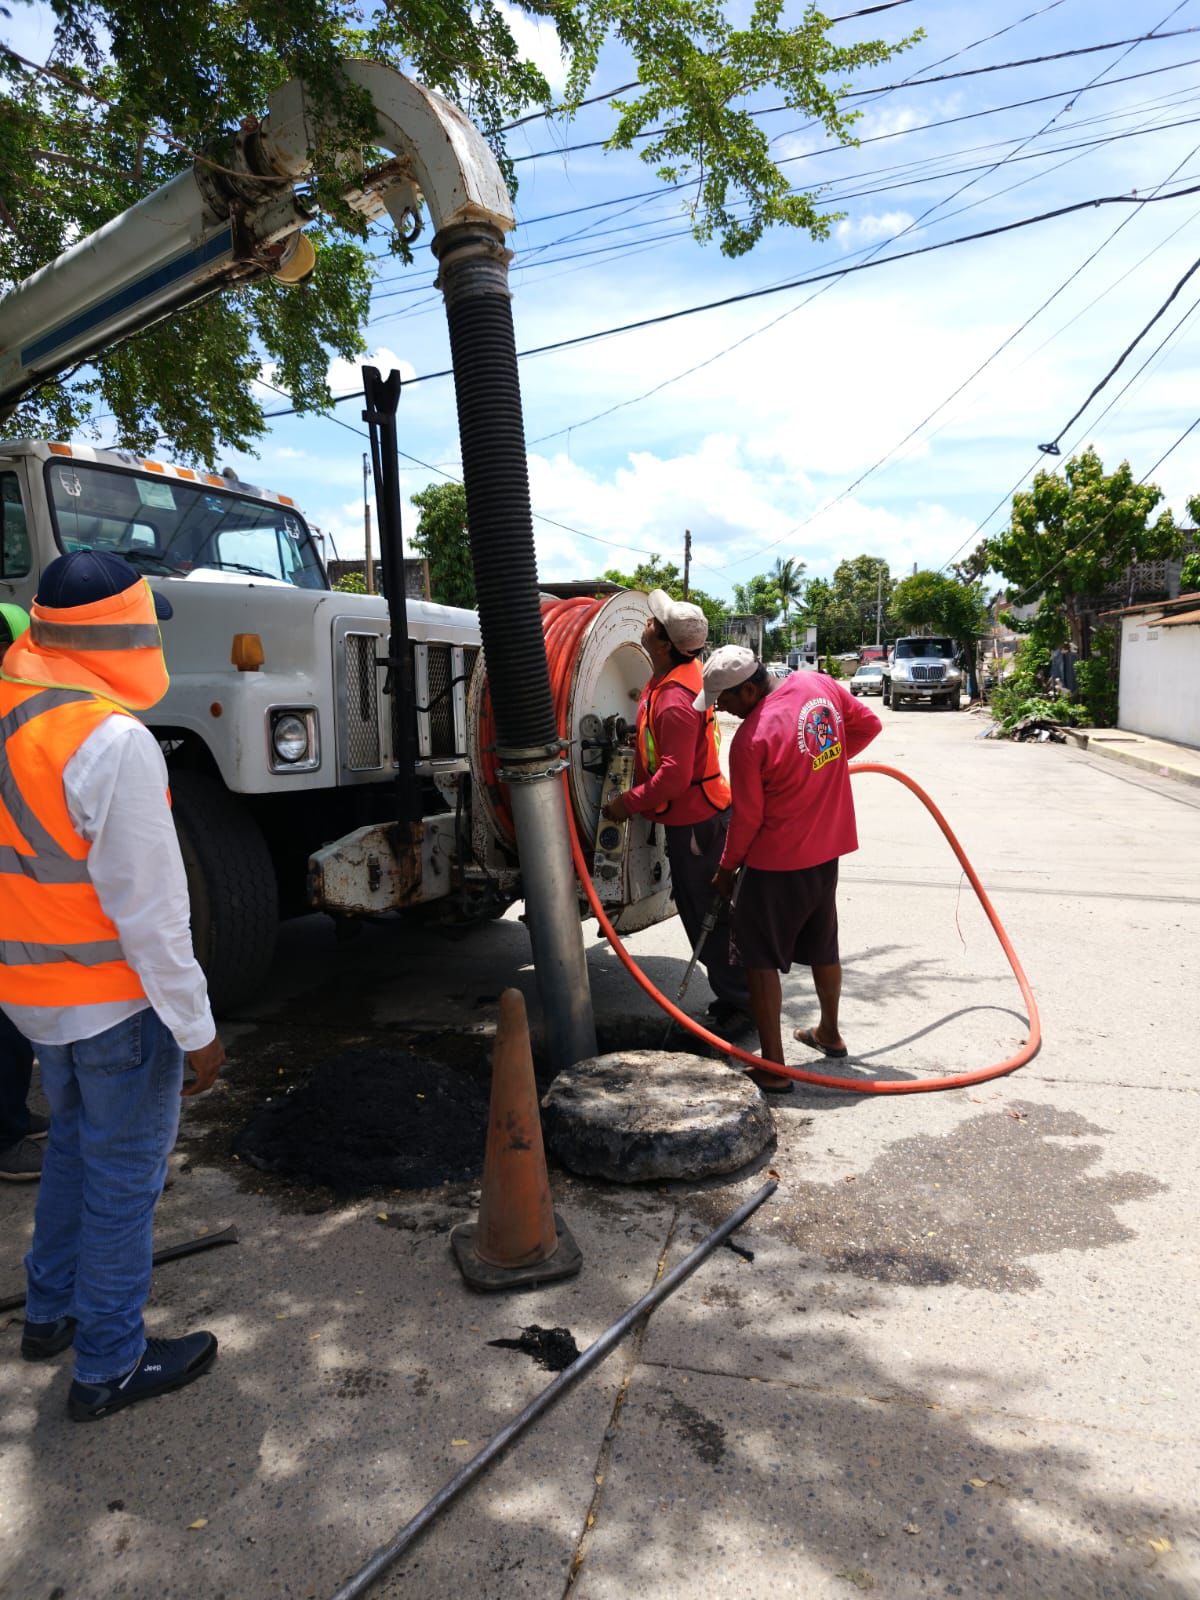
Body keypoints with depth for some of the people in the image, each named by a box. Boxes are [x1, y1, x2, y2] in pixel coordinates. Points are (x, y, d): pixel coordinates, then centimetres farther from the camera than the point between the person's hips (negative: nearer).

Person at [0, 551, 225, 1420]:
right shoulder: (113, 739, -25)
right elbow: (148, 907, -23)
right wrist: (197, 1027, -15)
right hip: (115, 998, -8)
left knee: (75, 1144, 27)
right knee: (125, 1175, 9)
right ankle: (110, 1365, 25)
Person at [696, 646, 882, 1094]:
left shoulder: (750, 740, -24)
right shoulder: (817, 683, -6)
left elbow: (748, 817, -14)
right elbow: (868, 725, 8)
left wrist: (727, 868, 1)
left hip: (777, 863, -8)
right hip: (827, 849, 8)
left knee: (761, 959, 5)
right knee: (823, 946, 24)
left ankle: (772, 1068, 8)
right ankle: (829, 1033, 42)